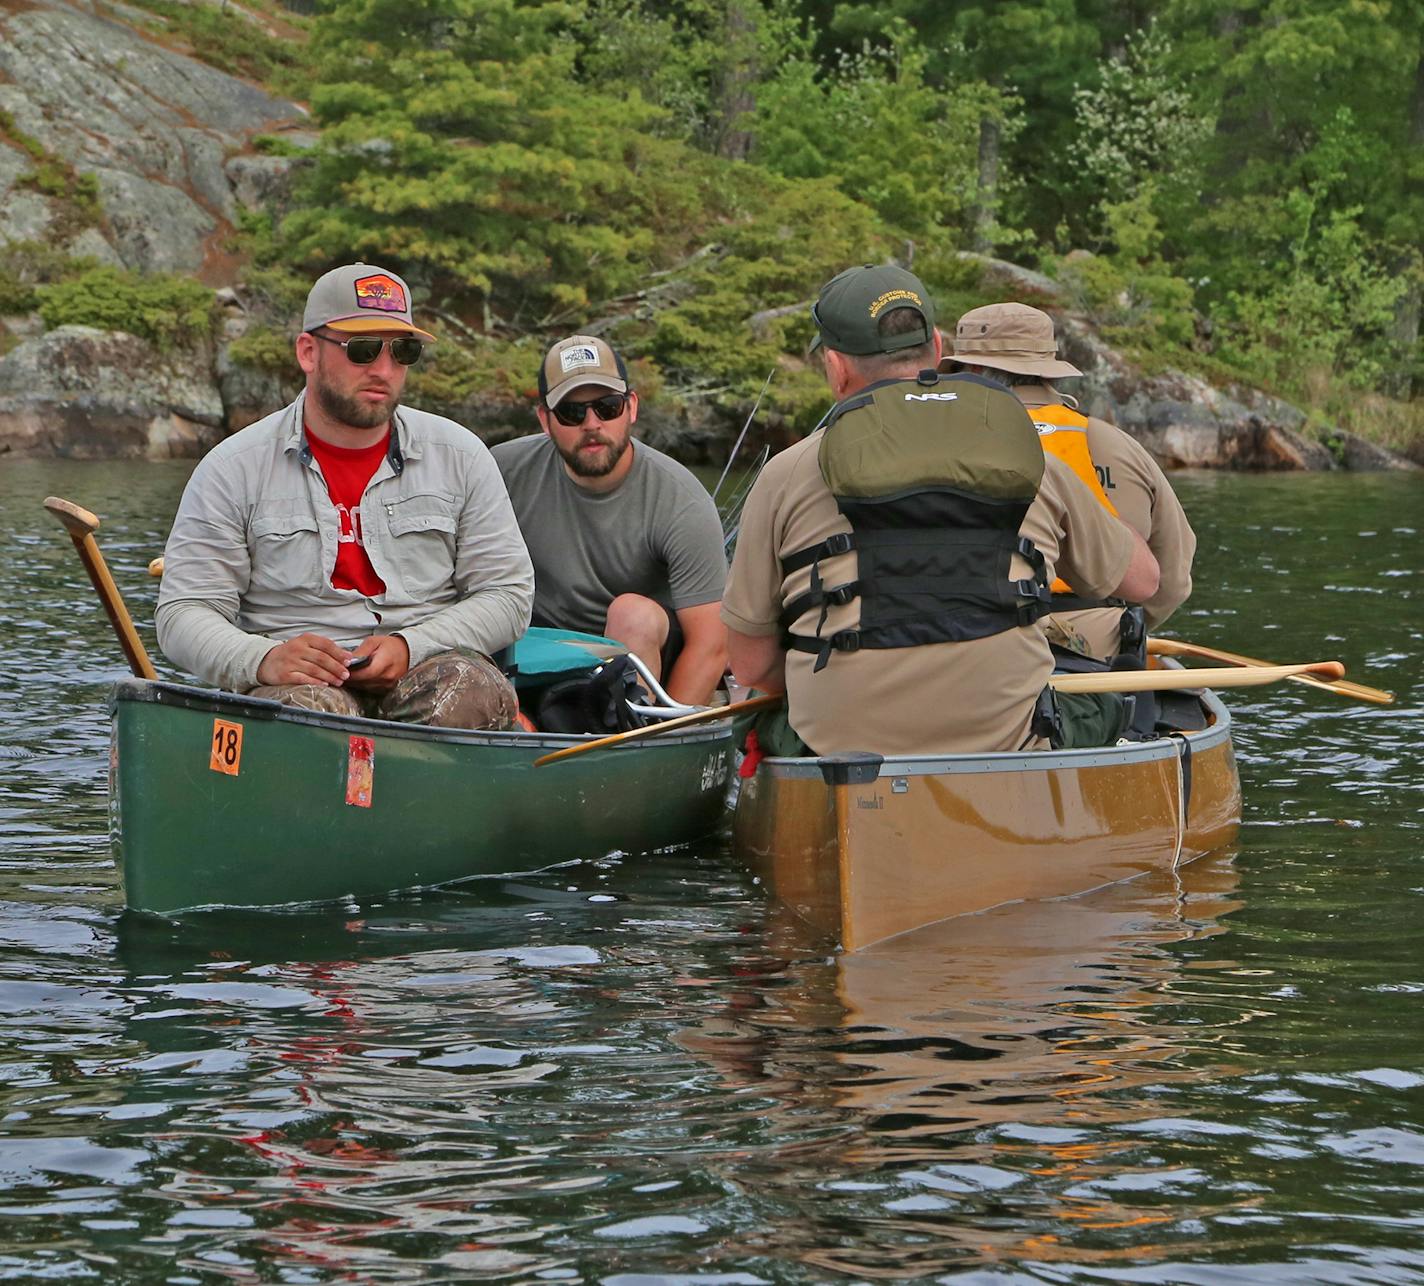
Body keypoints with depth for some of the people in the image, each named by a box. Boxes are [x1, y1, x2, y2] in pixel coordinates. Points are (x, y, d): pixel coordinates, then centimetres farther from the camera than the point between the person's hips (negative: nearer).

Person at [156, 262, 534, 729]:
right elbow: (184, 614, 1)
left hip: (427, 670, 2)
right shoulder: (233, 469, 4)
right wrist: (263, 659, -22)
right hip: (298, 680, -2)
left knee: (473, 690, -34)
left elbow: (509, 593, 10)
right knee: (308, 706, -39)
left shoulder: (461, 457, 10)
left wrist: (412, 648, -10)